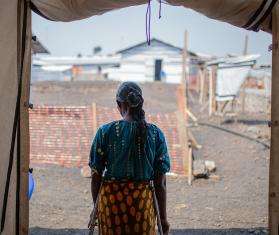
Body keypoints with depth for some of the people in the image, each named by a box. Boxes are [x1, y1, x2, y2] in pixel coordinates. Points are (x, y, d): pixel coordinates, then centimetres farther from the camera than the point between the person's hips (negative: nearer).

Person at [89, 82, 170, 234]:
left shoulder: (105, 132, -6)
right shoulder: (156, 134, -3)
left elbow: (96, 176, -1)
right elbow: (160, 182, -2)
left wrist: (97, 206, 13)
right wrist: (163, 217, 5)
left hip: (111, 199, 0)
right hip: (143, 199, 0)